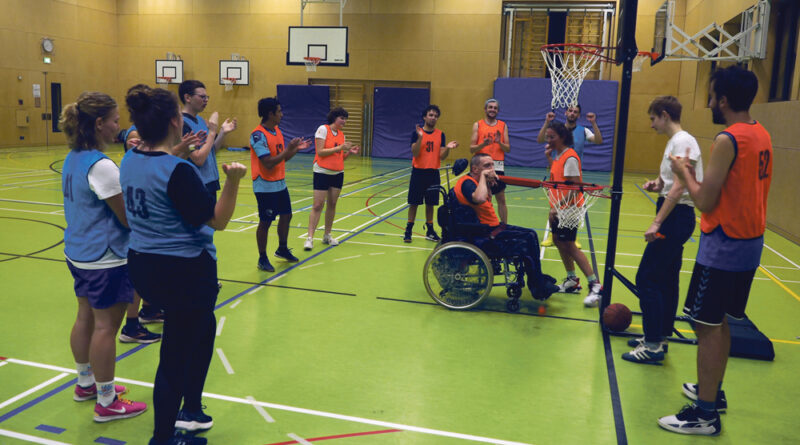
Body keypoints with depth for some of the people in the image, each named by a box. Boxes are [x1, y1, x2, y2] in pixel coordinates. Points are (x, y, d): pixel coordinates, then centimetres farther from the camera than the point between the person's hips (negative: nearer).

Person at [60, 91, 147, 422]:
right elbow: (129, 218, -19)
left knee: (86, 318, 20)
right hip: (105, 259, -9)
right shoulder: (101, 166, -22)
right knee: (105, 327, 1)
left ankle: (86, 383, 38)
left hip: (78, 253, 9)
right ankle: (106, 402, 14)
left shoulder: (73, 159, 6)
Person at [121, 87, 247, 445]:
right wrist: (232, 181, -30)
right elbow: (217, 220, -18)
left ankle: (190, 411, 38)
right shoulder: (178, 170, -22)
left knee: (203, 326, 26)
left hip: (143, 265, 9)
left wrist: (178, 155, 17)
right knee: (176, 354, 6)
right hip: (183, 271, -9)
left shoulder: (130, 160, 3)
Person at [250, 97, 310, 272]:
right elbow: (268, 163, -25)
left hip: (280, 184, 9)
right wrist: (288, 149, -23)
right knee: (265, 222, 1)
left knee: (286, 216, 17)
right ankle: (262, 259, 15)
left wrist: (296, 149, 2)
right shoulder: (258, 135, -19)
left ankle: (282, 249, 36)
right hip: (266, 186, -9)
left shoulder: (277, 131, 9)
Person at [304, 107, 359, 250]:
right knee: (318, 205, -9)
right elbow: (320, 152, -16)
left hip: (338, 173, 6)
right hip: (322, 172, -6)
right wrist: (339, 148, -19)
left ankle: (327, 235, 19)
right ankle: (309, 238, -6)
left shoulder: (341, 134, 11)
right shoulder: (323, 129, -8)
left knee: (332, 204, 9)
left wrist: (350, 152, -4)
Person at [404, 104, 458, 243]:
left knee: (430, 203, 9)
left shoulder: (440, 134, 5)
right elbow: (415, 153, -14)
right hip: (418, 172, -2)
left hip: (433, 173, 2)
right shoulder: (417, 133, -3)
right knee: (414, 203, 2)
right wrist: (420, 137, -25)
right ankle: (408, 230, 10)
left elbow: (441, 156, 1)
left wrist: (448, 148, -18)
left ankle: (430, 231, 19)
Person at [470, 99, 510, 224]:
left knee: (501, 199, 2)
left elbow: (508, 149, 4)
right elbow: (471, 149, 1)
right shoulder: (477, 125, 6)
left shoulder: (503, 126, 9)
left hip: (498, 166, 1)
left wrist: (499, 142, -15)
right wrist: (483, 144, -17)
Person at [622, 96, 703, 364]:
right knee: (666, 280, 15)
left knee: (647, 279, -9)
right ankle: (660, 337, 24)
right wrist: (657, 184, 3)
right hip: (674, 217, 10)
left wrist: (657, 223, -24)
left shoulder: (682, 142, -14)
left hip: (676, 217, -10)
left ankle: (652, 346, -4)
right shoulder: (674, 141, 16)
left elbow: (678, 188, -22)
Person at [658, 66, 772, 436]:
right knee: (719, 322, 20)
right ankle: (712, 391, 34)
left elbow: (704, 201, -19)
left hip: (723, 246, -9)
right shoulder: (762, 135, 9)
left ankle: (705, 413, 6)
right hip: (750, 242, 9)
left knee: (707, 326, -2)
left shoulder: (728, 140, -19)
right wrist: (695, 176, 13)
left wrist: (684, 172, -3)